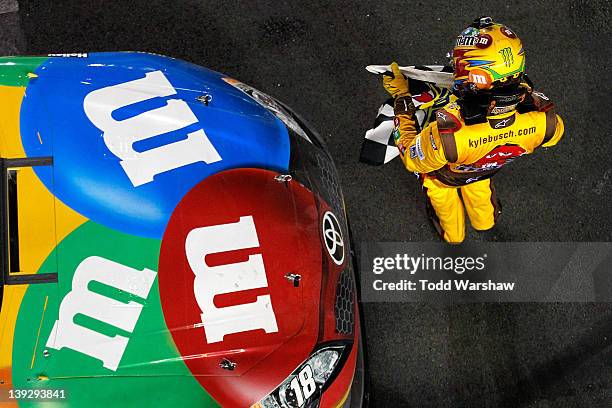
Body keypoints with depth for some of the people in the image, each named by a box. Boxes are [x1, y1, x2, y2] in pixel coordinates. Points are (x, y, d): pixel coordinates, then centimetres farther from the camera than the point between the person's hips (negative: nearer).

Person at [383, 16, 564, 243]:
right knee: (477, 185, 38)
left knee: (441, 191, 34)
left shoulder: (447, 133, -53)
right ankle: (485, 220, 70)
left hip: (445, 175, -2)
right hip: (488, 167, 3)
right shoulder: (544, 120, -41)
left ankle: (452, 233, 65)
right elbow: (553, 134, -13)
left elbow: (412, 160, -30)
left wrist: (401, 97, -22)